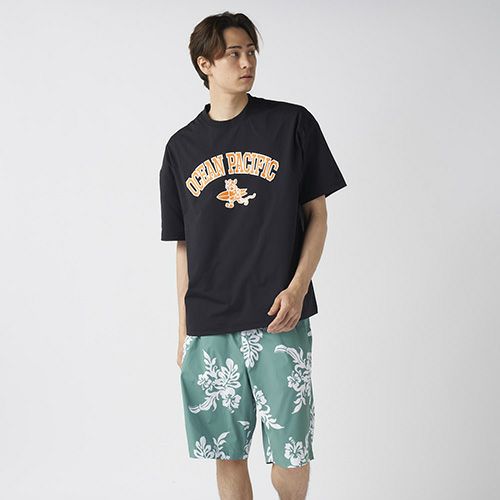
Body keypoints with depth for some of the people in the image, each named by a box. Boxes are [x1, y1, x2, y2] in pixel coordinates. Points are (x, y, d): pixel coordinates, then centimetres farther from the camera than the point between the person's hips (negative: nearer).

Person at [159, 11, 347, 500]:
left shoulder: (292, 123, 3)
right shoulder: (182, 146, 10)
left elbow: (317, 214, 5)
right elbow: (184, 245, 14)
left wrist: (297, 288, -10)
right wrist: (183, 331, 12)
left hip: (278, 319, -2)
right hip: (209, 326, 2)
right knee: (227, 456, 9)